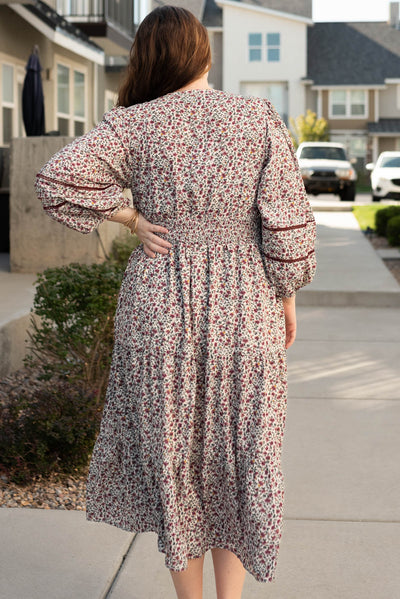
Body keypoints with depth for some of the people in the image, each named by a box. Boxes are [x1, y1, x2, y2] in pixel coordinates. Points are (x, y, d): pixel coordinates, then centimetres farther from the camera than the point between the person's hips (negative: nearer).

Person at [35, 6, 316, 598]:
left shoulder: (134, 124, -6)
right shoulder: (260, 118, -5)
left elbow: (58, 180, -18)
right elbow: (287, 222, -8)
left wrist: (133, 218, -7)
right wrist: (287, 294, 6)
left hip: (159, 313, 0)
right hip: (244, 312, 0)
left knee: (171, 454, 15)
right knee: (237, 455, 15)